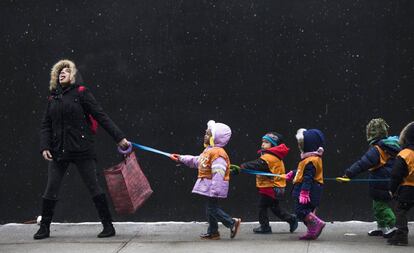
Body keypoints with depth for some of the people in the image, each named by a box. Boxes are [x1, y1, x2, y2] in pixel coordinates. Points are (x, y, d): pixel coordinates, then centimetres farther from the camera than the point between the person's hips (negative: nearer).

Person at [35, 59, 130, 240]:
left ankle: (108, 226, 3)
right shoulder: (53, 98, 14)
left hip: (82, 149, -4)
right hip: (58, 151, 4)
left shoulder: (81, 93, 0)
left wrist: (119, 137, -8)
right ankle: (44, 228, 15)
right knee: (51, 189, 4)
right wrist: (44, 147, -1)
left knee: (93, 187, -2)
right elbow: (46, 125, 14)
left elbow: (101, 117, -4)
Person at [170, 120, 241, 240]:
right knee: (210, 208, 14)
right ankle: (212, 232, 21)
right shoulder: (208, 151, 12)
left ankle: (232, 223, -4)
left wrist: (214, 190, -29)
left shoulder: (218, 153, -21)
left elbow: (218, 174, -26)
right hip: (208, 186, 10)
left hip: (214, 185, -10)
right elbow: (196, 161, 27)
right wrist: (181, 158, 28)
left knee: (212, 208, -8)